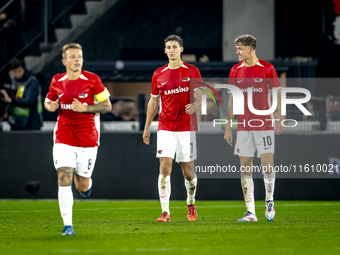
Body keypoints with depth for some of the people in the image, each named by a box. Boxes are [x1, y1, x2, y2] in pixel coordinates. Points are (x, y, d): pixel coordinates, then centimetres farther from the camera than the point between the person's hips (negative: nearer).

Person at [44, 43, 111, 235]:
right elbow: (48, 100, 19)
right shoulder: (57, 81, 2)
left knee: (82, 187, 5)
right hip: (64, 139, 1)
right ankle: (67, 225, -7)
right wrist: (50, 106, -5)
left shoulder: (92, 80, -6)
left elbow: (107, 106, -3)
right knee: (64, 179, -14)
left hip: (88, 139, -1)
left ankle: (86, 182, 44)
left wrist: (85, 108, -17)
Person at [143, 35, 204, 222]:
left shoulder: (192, 71, 2)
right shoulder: (159, 74, 8)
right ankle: (165, 212, -11)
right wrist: (146, 127, 14)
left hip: (187, 127, -1)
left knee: (188, 170, 4)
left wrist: (194, 106, -25)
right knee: (165, 167, -12)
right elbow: (153, 102, 15)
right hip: (165, 128, 1)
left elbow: (199, 97, -1)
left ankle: (191, 205, 30)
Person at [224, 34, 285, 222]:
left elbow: (277, 94, 1)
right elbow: (232, 99, 11)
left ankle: (269, 201, 15)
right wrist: (228, 126, 8)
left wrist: (280, 119, -7)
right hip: (243, 127, 3)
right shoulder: (235, 71, 6)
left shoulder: (267, 68, -3)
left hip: (264, 125, -3)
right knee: (245, 169, 0)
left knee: (268, 165, -9)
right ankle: (250, 212, 3)